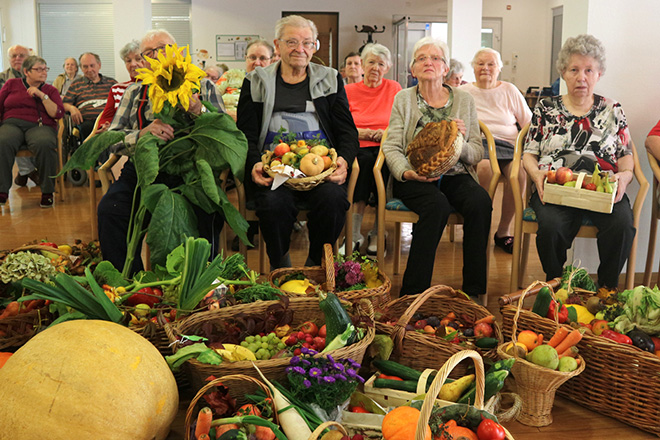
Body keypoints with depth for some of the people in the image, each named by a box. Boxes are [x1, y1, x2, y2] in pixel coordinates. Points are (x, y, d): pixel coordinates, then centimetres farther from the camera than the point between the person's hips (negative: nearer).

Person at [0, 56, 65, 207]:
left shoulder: (51, 90, 17)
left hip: (39, 126, -1)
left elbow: (57, 114, 3)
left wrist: (42, 95, -4)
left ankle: (47, 191, -23)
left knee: (45, 144, -38)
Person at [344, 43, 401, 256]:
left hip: (386, 147, 0)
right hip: (358, 149, 0)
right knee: (364, 161, -35)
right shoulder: (349, 91, 14)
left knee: (385, 162, -35)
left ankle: (377, 234, -22)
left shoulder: (394, 88, 15)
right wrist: (358, 132, -7)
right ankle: (355, 234, -27)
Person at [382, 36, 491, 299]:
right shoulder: (403, 99, 8)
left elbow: (478, 154, 9)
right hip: (414, 178, -2)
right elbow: (391, 147, 0)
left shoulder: (464, 100, 12)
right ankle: (413, 292, -27)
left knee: (480, 202, -29)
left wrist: (461, 143, -14)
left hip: (454, 175, 2)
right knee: (438, 204, -34)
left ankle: (473, 291, -20)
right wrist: (407, 172, -20)